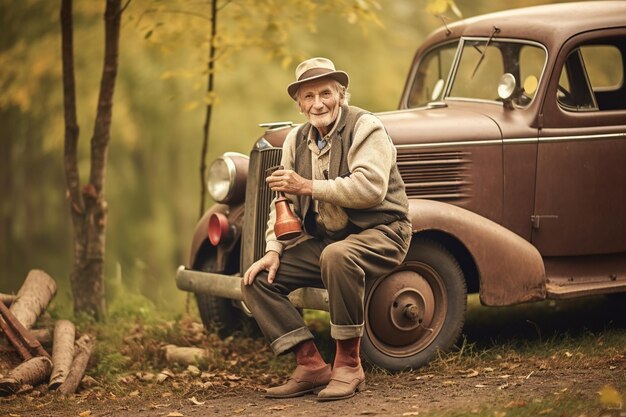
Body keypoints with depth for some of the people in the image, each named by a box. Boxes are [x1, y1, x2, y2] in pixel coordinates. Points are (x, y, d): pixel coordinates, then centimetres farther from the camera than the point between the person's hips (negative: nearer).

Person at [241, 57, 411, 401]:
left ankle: (349, 363, -25)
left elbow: (370, 188, -25)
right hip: (324, 239, 7)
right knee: (256, 280, -7)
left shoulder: (366, 128, -11)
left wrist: (309, 186, -22)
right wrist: (273, 251, -3)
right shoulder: (296, 139, 10)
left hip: (379, 234, -7)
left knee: (337, 256, -40)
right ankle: (311, 366, -7)